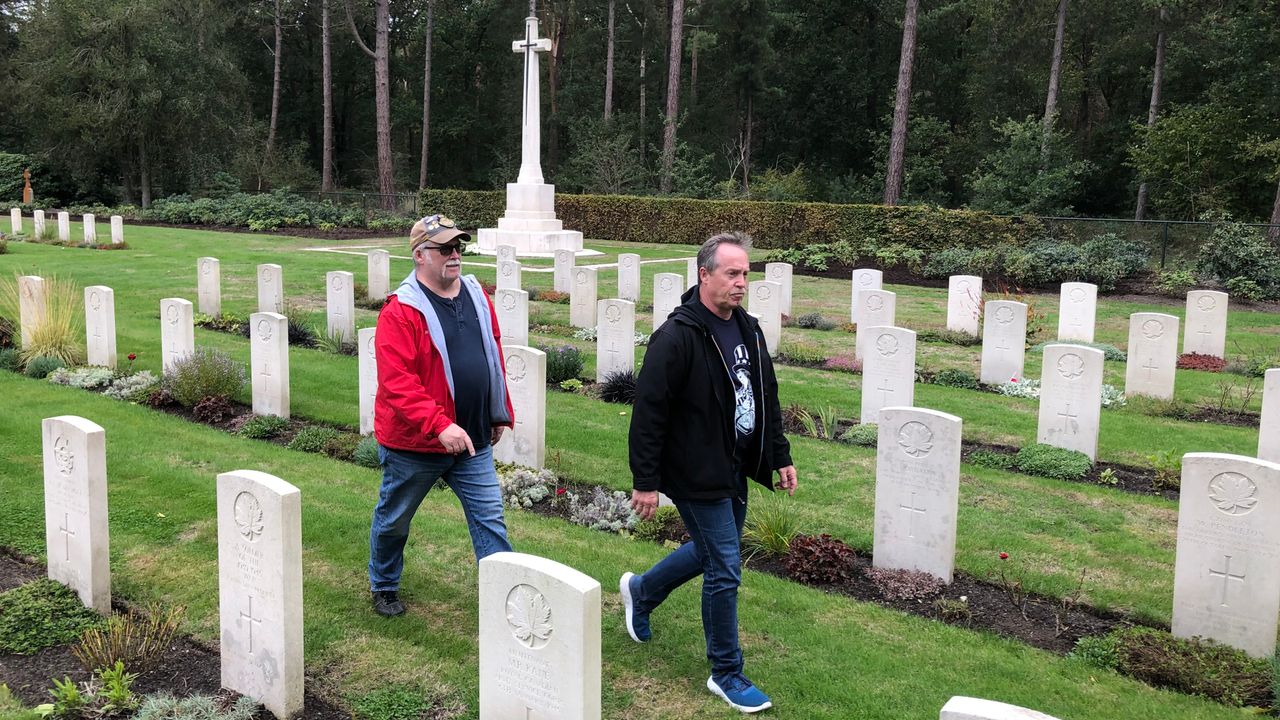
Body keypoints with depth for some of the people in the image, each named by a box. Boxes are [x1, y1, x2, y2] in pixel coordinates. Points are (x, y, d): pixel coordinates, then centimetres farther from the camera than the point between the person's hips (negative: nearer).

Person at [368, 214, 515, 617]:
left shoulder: (476, 297, 3)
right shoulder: (401, 311, -18)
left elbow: (494, 358, 13)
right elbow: (396, 382, -25)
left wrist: (500, 414, 15)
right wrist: (440, 426, -32)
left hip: (473, 442, 5)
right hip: (413, 444, -4)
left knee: (490, 518, 4)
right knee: (394, 521, 15)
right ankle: (383, 588, 38)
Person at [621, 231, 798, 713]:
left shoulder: (748, 330, 7)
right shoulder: (677, 337, -19)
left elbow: (767, 399, 17)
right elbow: (648, 413, -19)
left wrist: (781, 456, 16)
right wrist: (645, 482, -18)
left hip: (735, 470, 9)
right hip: (698, 475, -9)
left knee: (711, 551, 22)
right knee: (725, 569, -3)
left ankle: (640, 592, 47)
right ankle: (726, 674, 14)